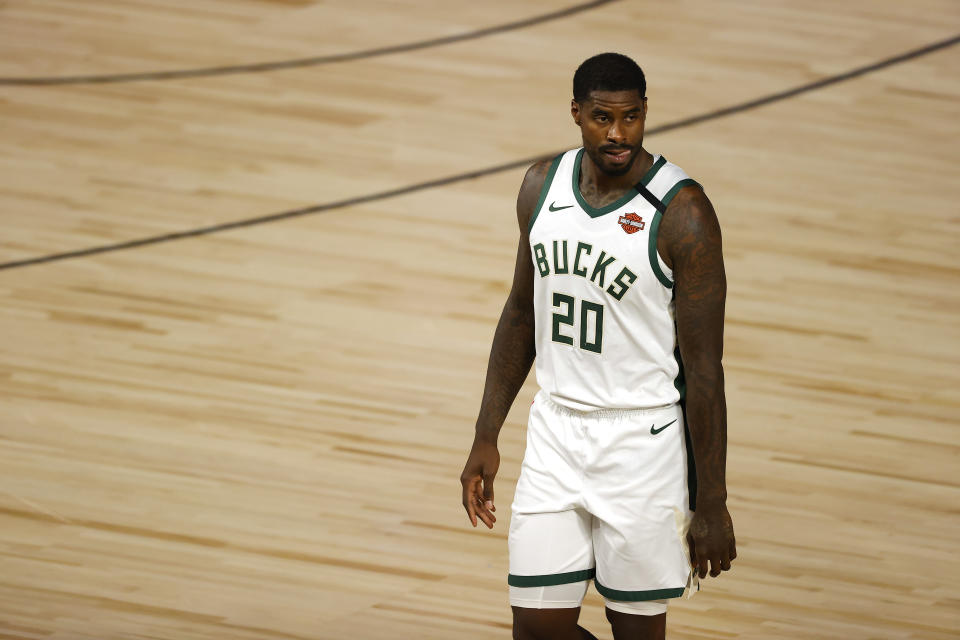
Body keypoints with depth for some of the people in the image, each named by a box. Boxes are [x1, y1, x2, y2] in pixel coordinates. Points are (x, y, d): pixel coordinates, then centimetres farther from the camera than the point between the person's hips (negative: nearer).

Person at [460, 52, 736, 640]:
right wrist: (486, 438, 11)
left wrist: (712, 503, -14)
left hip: (643, 442, -5)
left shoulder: (682, 212, -17)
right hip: (557, 434, 5)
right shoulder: (544, 185, 1)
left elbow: (703, 366, -14)